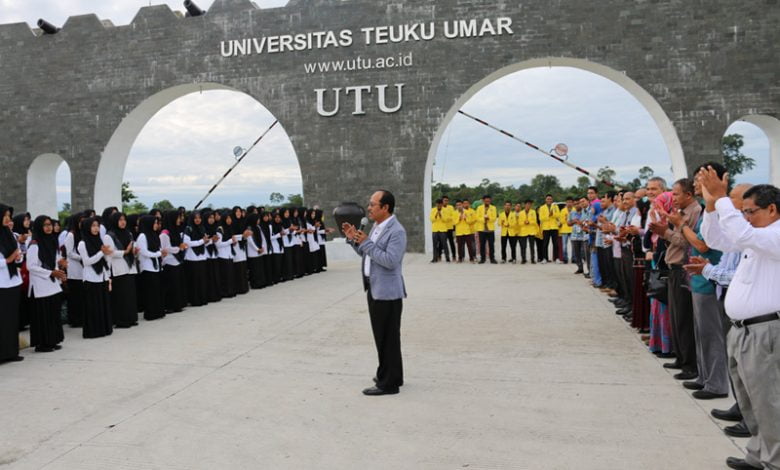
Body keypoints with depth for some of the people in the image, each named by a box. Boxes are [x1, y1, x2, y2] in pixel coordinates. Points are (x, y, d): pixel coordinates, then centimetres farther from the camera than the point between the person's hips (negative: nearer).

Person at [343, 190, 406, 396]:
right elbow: (366, 253, 18)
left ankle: (389, 383, 10)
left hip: (387, 291, -9)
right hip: (374, 289, 10)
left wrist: (366, 243, -23)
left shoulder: (397, 231, -18)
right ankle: (389, 375, 33)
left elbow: (391, 261, -26)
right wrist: (355, 239, 3)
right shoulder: (377, 226, 12)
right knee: (381, 336, 19)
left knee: (388, 338, 0)